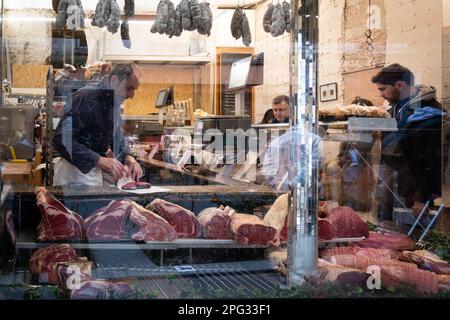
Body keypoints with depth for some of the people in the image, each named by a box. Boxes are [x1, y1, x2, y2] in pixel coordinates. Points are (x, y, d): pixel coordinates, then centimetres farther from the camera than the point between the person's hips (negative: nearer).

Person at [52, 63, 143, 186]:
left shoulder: (114, 103, 7)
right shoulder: (86, 97, -22)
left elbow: (118, 137, 16)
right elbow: (60, 139, -29)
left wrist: (127, 156, -7)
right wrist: (99, 160, -36)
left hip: (94, 171, 8)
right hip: (74, 170, -8)